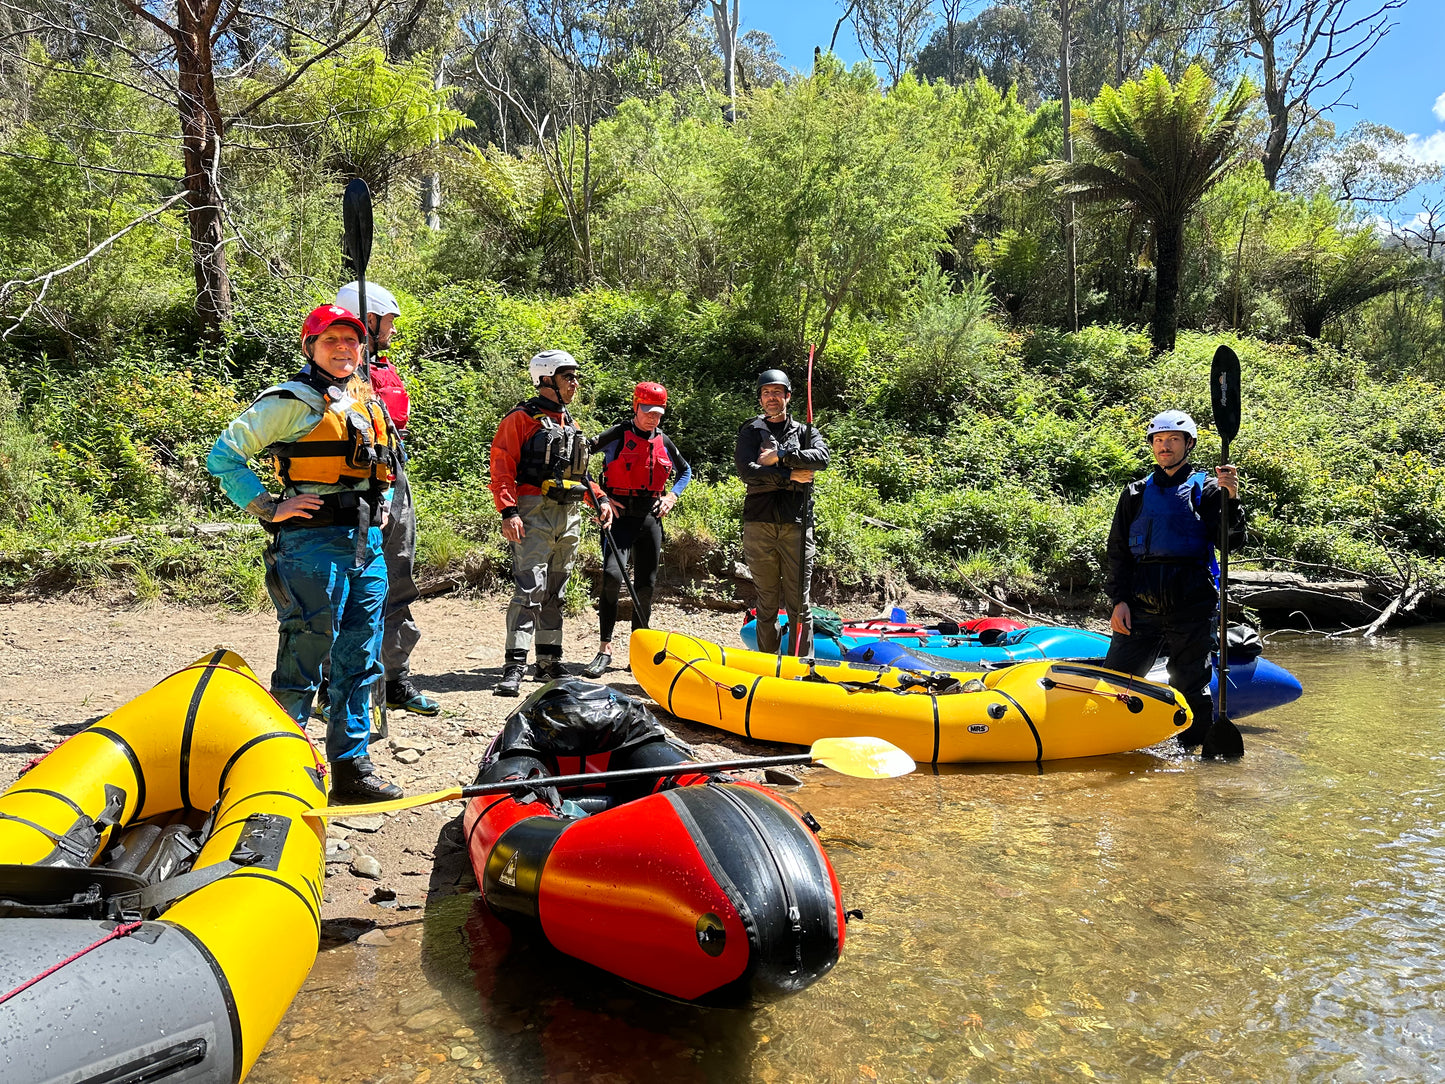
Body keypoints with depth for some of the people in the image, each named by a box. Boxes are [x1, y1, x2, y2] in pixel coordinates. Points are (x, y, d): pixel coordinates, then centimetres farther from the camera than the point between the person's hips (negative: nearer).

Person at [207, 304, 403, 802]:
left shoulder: (371, 403, 17)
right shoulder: (292, 402, -4)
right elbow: (223, 456, -5)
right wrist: (269, 508, -9)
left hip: (368, 543, 7)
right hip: (314, 542, -7)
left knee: (360, 662, 9)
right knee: (303, 660, -3)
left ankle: (351, 768, 18)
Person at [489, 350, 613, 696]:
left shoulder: (571, 424, 20)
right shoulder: (521, 419, -3)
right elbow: (502, 469, -9)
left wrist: (600, 498, 12)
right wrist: (509, 512, -20)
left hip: (569, 518, 7)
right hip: (535, 515, -7)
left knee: (554, 592, 12)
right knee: (530, 589, -14)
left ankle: (549, 662, 20)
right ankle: (514, 667, -13)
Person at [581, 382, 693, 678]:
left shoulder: (664, 442, 10)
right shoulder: (616, 436, -5)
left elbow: (685, 471, 25)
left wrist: (671, 496, 8)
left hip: (650, 518, 5)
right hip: (620, 516, -5)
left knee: (646, 585, 7)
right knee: (612, 575, -20)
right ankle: (605, 650, -12)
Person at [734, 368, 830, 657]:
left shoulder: (805, 432, 15)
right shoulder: (750, 433, 13)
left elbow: (822, 457, -8)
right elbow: (747, 471, -6)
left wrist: (781, 455, -11)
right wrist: (789, 477, -10)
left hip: (796, 526, 0)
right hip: (759, 525, 0)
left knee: (799, 602, 0)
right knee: (767, 602, 5)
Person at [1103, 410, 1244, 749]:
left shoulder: (1206, 489, 6)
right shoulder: (1136, 493, 14)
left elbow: (1232, 543, -4)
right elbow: (1118, 550, 12)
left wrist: (1231, 499, -20)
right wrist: (1118, 600, 2)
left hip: (1191, 606, -2)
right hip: (1141, 604, 2)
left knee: (1191, 688, 6)